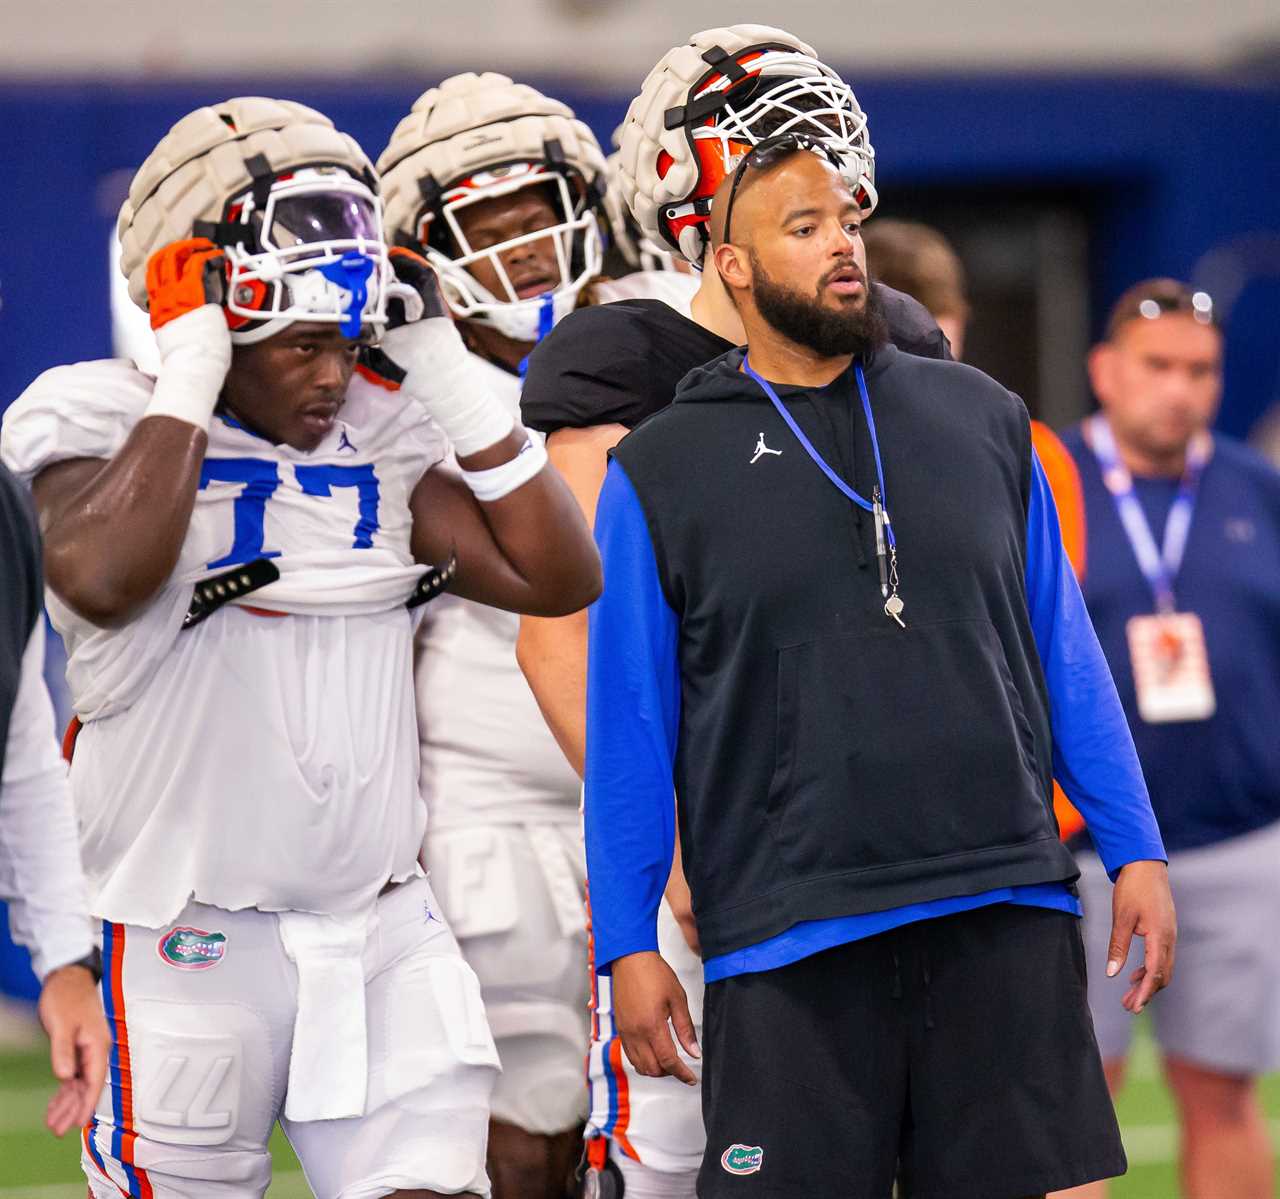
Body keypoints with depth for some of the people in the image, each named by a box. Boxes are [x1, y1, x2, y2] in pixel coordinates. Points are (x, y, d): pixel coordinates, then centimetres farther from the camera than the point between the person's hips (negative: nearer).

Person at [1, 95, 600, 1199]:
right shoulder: (108, 428, -7)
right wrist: (187, 377, -20)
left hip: (384, 937, 5)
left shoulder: (381, 438, 9)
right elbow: (103, 583, -28)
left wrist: (444, 374, 1)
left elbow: (557, 576, 5)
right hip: (193, 942, -4)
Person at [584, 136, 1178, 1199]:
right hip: (790, 945, -2)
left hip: (1005, 913, 2)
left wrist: (1135, 850, 8)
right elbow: (630, 728, 5)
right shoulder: (664, 473, 4)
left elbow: (1064, 658, 14)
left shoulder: (982, 421, 11)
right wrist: (627, 945, 1)